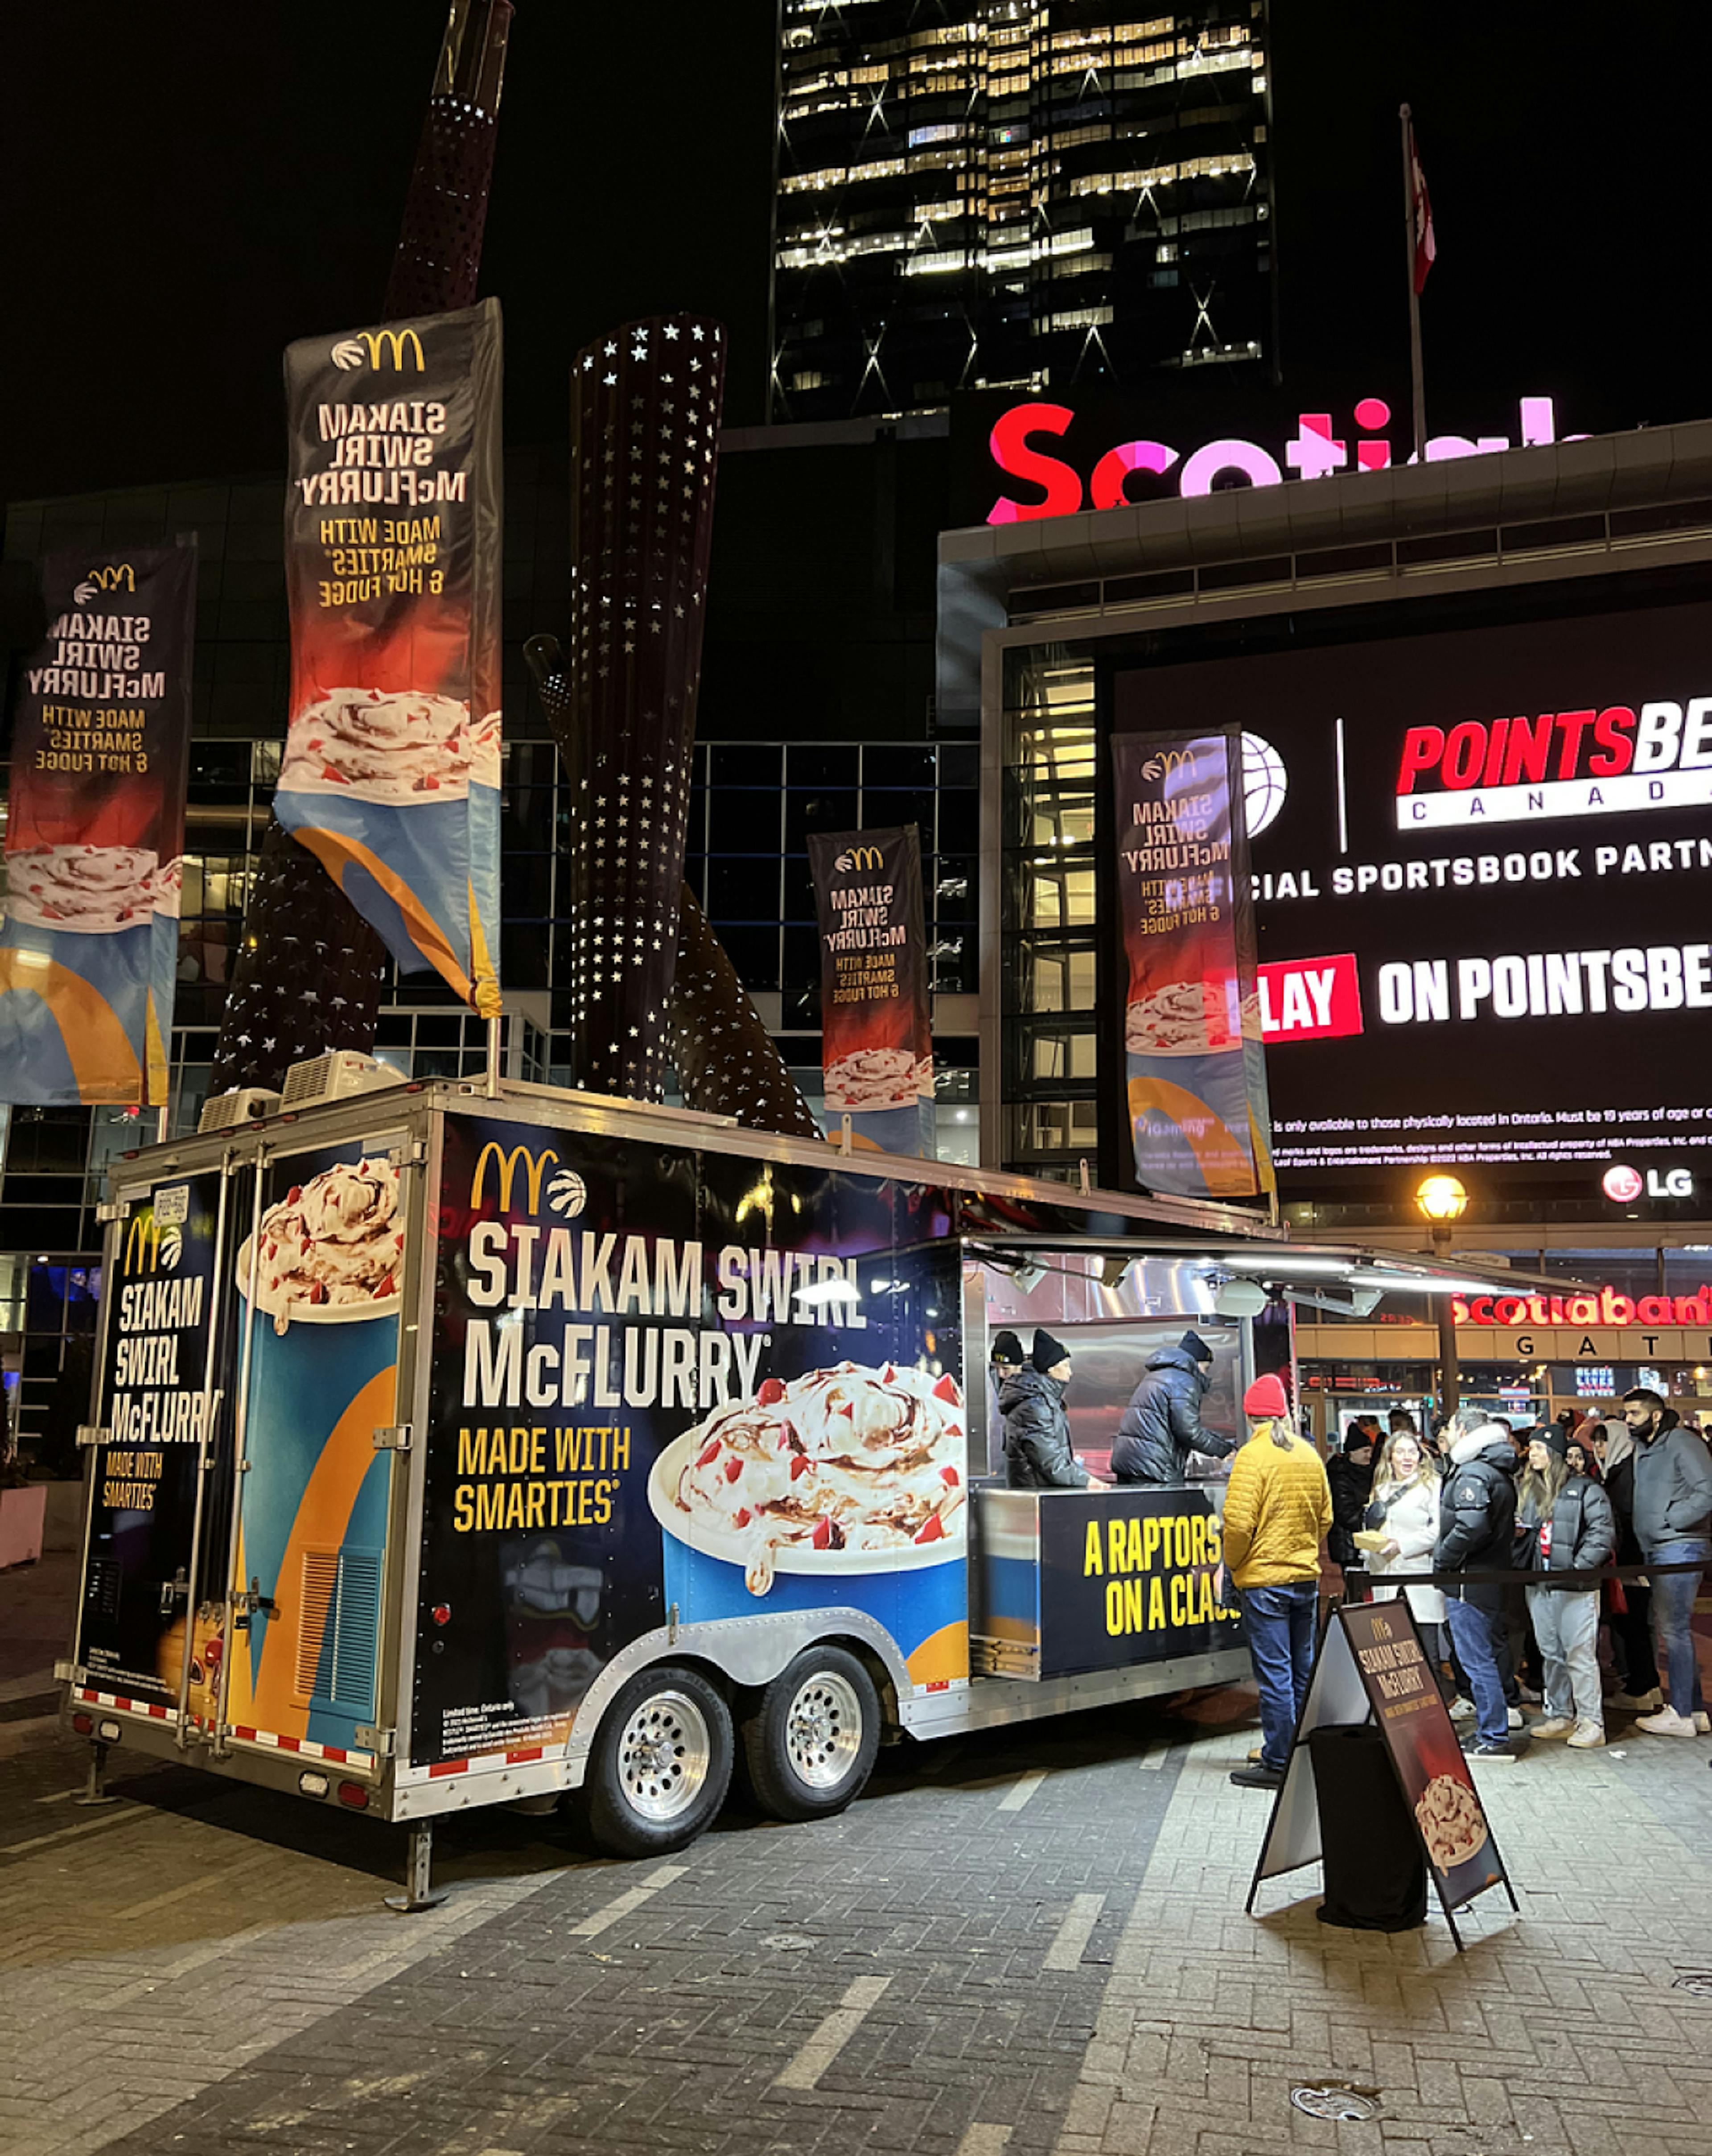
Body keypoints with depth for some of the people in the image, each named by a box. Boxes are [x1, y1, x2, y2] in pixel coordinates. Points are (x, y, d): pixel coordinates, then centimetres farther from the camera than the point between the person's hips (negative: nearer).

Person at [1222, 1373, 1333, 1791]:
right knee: (1303, 1670, 14)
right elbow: (1325, 1517, 14)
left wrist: (1233, 1563, -4)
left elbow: (1239, 1522, -20)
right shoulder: (1310, 1455, 6)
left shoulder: (1253, 1456, -15)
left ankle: (1278, 1763, 3)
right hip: (1306, 1577, 7)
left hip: (1265, 1580, -7)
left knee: (1274, 1673, -2)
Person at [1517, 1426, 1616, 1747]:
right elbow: (1521, 1526, 26)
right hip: (1540, 1584, 7)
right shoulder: (1529, 1489, 14)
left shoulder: (1584, 1488, -7)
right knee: (1550, 1653, 12)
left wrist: (1579, 1567, -18)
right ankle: (1560, 1716, 22)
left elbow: (1603, 1531, -12)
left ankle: (1591, 1722, 1)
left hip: (1576, 1587, -7)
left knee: (1579, 1654, -5)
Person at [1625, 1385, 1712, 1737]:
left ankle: (1681, 1714, -3)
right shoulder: (1642, 1450, 17)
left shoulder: (1681, 1443, -10)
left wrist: (1671, 1520, -14)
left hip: (1680, 1548, -10)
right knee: (1675, 1630, 12)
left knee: (1674, 1629, -8)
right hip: (1656, 1550, 10)